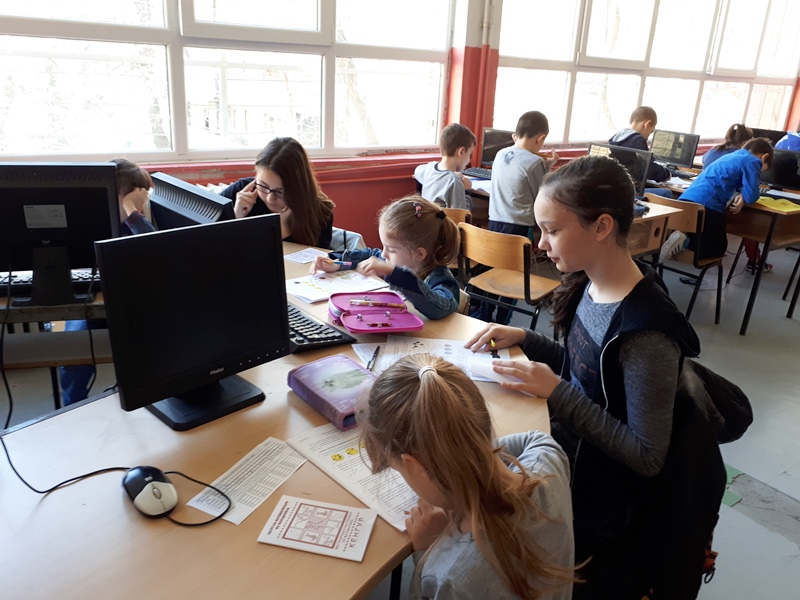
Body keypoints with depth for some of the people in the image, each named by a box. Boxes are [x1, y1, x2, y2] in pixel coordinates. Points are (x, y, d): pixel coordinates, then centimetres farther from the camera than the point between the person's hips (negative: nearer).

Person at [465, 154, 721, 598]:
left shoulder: (646, 329, -30)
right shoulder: (590, 285, -7)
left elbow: (648, 457, -23)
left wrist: (558, 394, -26)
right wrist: (523, 339, -5)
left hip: (599, 502, -6)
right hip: (569, 450, 7)